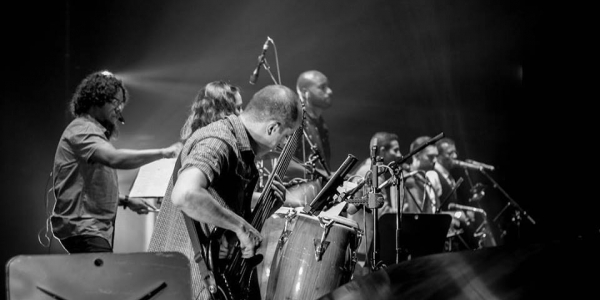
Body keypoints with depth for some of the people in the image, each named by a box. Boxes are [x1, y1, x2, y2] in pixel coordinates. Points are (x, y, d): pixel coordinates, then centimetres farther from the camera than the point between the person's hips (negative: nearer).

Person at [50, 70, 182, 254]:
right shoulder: (81, 130, -9)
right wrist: (163, 153, -26)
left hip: (98, 227, 10)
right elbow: (114, 158, -28)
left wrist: (126, 201, 14)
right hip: (82, 227, -10)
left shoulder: (96, 131, 23)